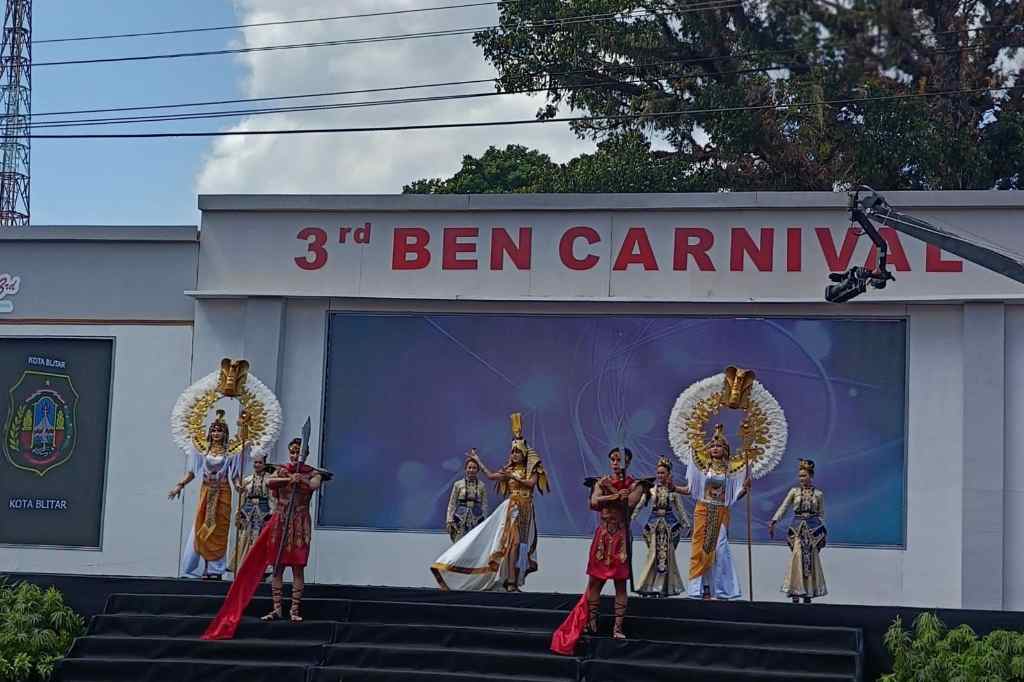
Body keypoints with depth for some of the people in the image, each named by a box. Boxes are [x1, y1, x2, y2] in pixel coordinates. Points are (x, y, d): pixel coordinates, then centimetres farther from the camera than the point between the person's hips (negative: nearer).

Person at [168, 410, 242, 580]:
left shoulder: (229, 453, 2)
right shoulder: (203, 451, 6)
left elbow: (235, 476, 0)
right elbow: (192, 472, 8)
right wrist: (180, 485, -2)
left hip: (222, 494, -2)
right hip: (206, 493, 2)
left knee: (218, 530, -3)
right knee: (201, 529, -3)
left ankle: (215, 569, 0)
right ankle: (205, 568, 1)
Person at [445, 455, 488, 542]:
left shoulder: (482, 486, 6)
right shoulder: (458, 484, 4)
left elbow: (484, 505, 6)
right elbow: (452, 503, 5)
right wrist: (449, 521, -2)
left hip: (476, 520, 1)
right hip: (461, 520, 0)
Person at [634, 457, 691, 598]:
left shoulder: (673, 490, 4)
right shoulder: (651, 490, 3)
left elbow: (680, 508, 9)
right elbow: (639, 505, 4)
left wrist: (686, 524, 7)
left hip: (669, 524, 0)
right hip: (654, 524, 0)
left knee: (667, 554, 0)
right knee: (653, 554, -6)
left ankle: (664, 587, 7)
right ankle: (650, 586, -2)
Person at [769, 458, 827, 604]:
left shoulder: (818, 494, 6)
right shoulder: (794, 491, 6)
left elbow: (821, 514, 8)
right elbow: (783, 507, 0)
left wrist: (821, 532, -1)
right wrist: (773, 522, -12)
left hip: (813, 529, 0)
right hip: (797, 528, 0)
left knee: (811, 559, -1)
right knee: (797, 557, -12)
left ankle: (808, 594, 7)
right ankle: (795, 593, -9)